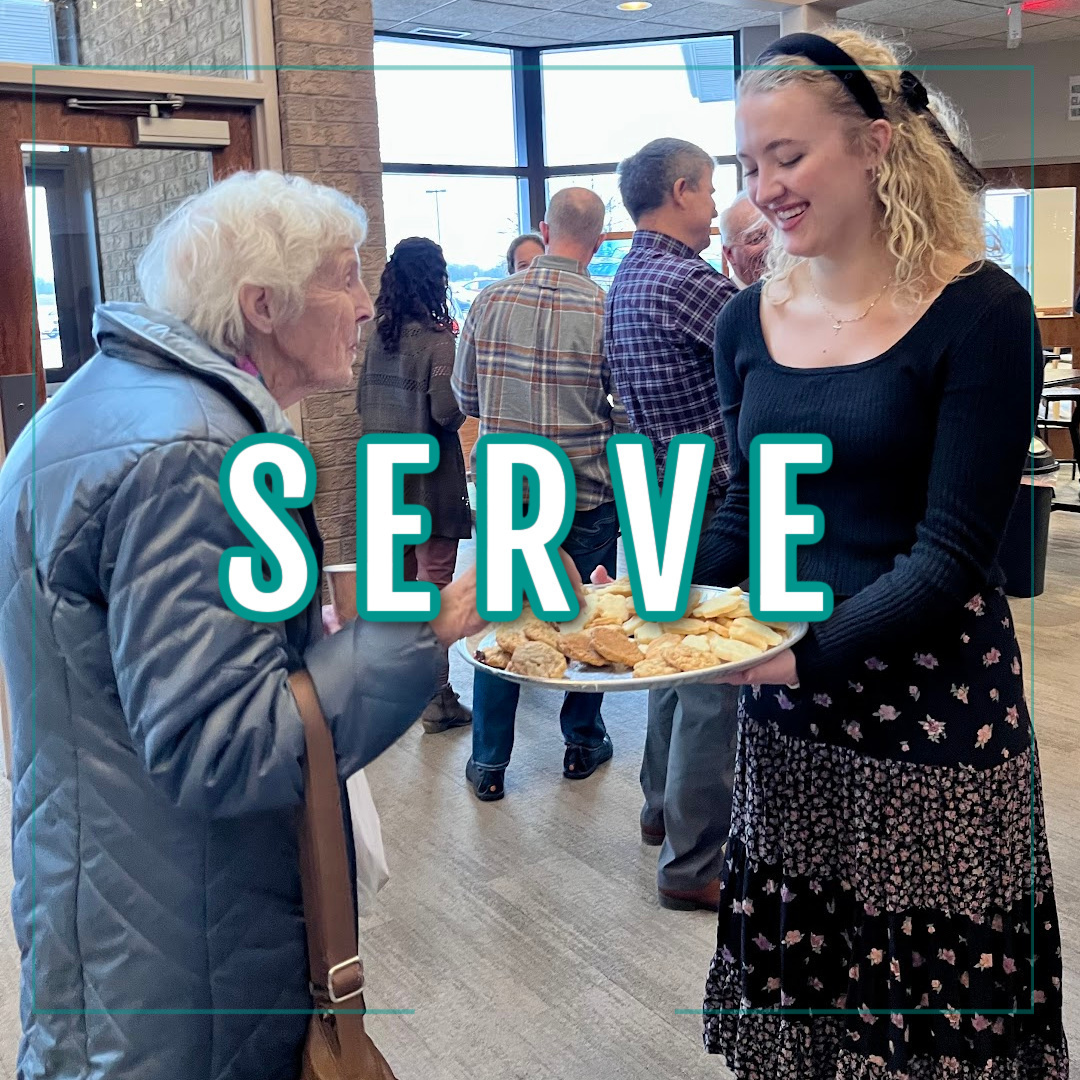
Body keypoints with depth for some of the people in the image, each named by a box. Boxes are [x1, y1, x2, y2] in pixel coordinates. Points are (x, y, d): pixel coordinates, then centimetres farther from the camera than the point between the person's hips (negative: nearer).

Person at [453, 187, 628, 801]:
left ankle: (489, 763, 19)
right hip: (585, 493, -2)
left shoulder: (491, 300, -2)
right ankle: (583, 743, 29)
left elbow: (466, 398, 6)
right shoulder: (608, 310, -11)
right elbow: (629, 413, -11)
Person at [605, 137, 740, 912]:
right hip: (708, 510, -10)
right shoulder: (686, 281, -20)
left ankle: (664, 810, 38)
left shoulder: (626, 280, 12)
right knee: (717, 685, -2)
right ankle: (695, 864, 8)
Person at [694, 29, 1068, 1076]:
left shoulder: (979, 313, -11)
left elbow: (953, 552, -15)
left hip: (933, 714, -4)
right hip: (786, 715, 5)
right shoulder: (749, 321, 5)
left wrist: (808, 648, -27)